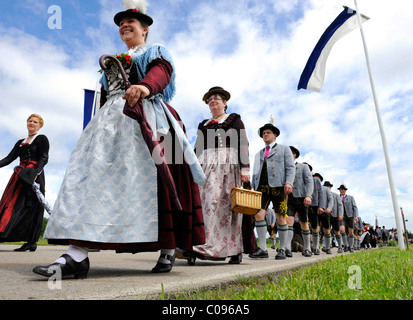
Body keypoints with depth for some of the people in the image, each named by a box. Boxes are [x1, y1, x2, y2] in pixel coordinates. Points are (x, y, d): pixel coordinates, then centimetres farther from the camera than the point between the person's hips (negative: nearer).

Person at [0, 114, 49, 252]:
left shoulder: (41, 139, 3)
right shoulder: (20, 142, 23)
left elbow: (44, 158, -8)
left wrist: (36, 172, -22)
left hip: (34, 176, -7)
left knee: (31, 207, -10)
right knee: (12, 203, 1)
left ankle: (32, 242, -9)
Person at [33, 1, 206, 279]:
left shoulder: (157, 52, 13)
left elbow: (161, 72, -11)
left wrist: (145, 87, -34)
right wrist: (101, 127, 19)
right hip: (111, 121, 7)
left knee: (150, 179, -15)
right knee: (93, 173, -10)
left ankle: (168, 249, -2)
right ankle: (77, 255, -14)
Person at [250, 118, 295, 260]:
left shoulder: (284, 149, 15)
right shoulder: (259, 153, 25)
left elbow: (290, 167, 3)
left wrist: (289, 182, -14)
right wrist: (253, 189, 12)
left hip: (278, 186, -3)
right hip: (262, 187, 3)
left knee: (281, 217, -1)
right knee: (259, 214, -12)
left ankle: (282, 249, 10)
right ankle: (263, 249, -7)